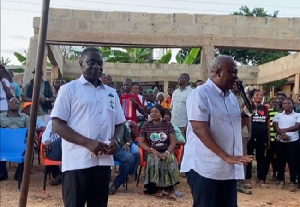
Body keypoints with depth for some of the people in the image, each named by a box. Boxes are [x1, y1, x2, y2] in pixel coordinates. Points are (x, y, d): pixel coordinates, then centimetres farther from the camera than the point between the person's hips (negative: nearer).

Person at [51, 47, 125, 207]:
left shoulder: (111, 93, 15)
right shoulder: (69, 89, 0)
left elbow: (119, 124, 20)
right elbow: (57, 125, -6)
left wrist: (115, 140, -4)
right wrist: (88, 142, -16)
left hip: (103, 162, 5)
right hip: (77, 162, -5)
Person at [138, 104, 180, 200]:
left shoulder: (168, 125, 7)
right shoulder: (146, 126, 7)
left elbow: (173, 142, 0)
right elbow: (140, 143, 1)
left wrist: (166, 153, -19)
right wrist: (153, 150, -14)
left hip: (166, 152, 0)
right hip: (152, 153, 0)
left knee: (171, 161, -33)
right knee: (155, 161, -34)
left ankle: (170, 188, -23)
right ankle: (158, 187, -21)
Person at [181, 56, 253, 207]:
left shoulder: (231, 96, 13)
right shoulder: (200, 94, -11)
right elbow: (199, 129, -20)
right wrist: (225, 156, -23)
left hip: (229, 169, 8)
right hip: (204, 168, -7)